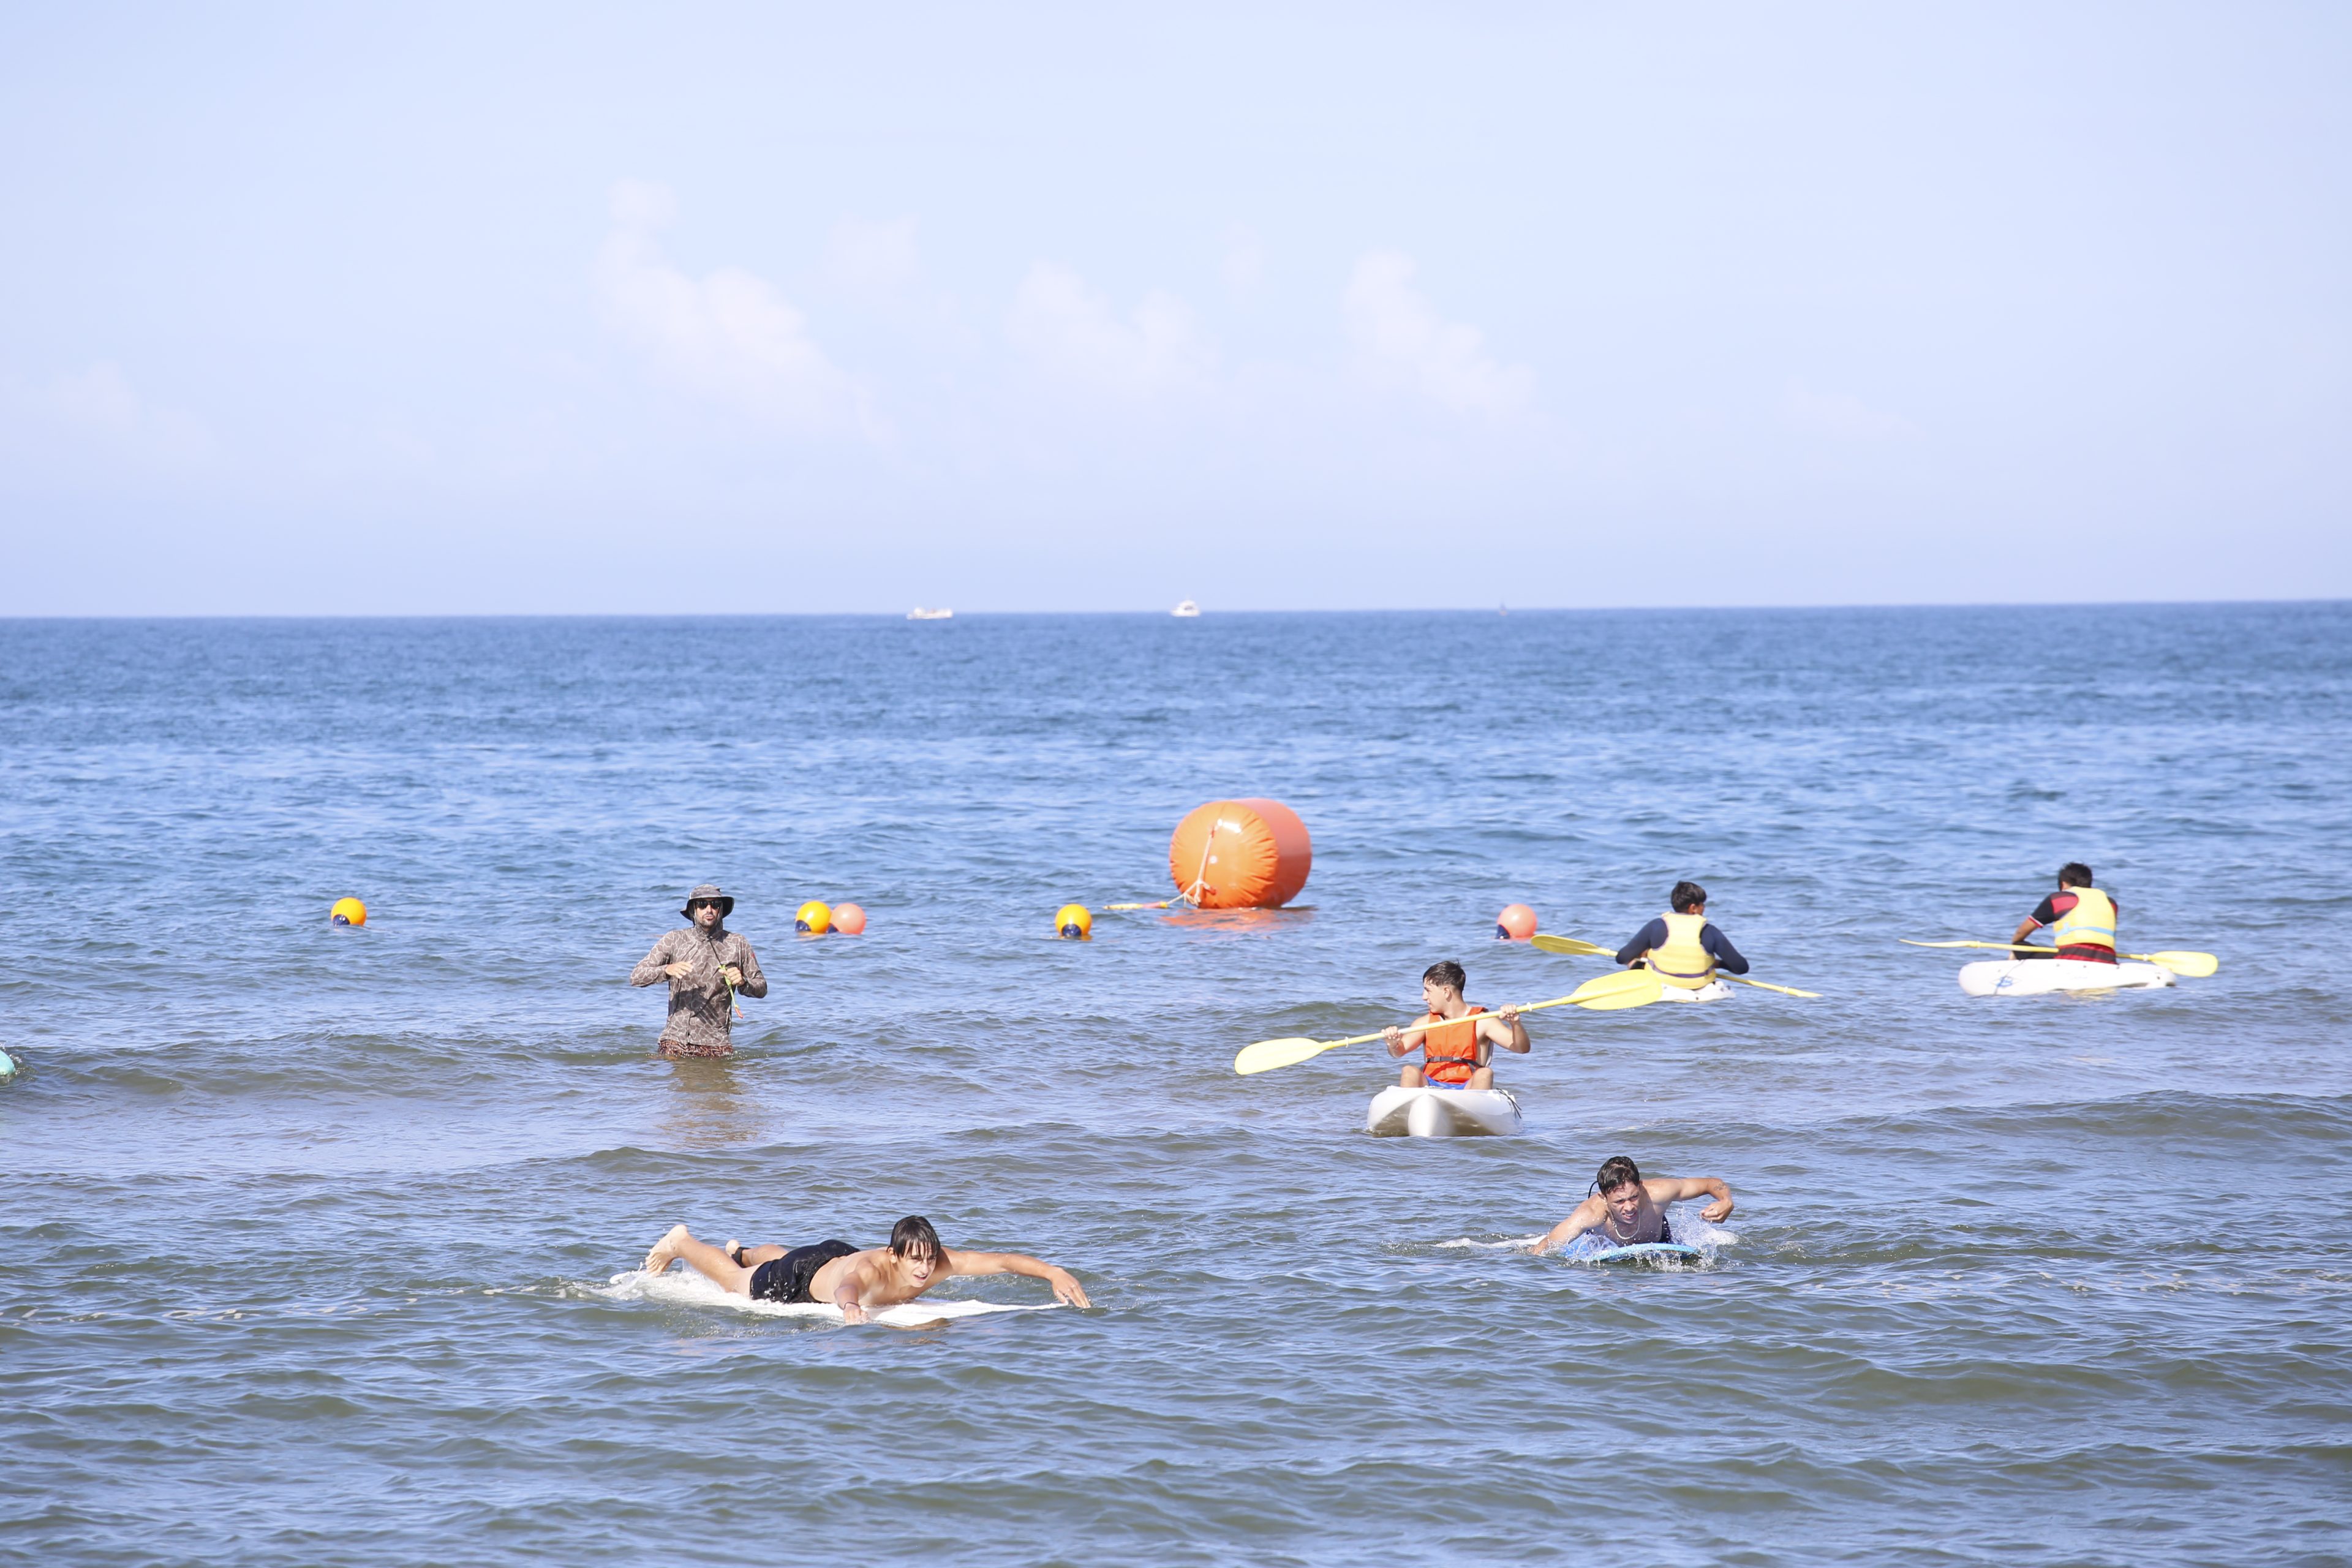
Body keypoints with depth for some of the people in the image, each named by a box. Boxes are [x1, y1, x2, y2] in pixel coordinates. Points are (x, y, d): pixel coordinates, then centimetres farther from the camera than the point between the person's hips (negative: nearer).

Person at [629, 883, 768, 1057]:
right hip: (677, 1039, -1)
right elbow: (636, 977, -3)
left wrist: (743, 983, -12)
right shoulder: (674, 940, 2)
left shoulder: (737, 945, 5)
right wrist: (667, 970, -22)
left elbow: (761, 988, 11)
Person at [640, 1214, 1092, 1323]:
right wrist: (850, 1305, -94)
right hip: (806, 1276, -6)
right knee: (740, 1284, 24)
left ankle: (745, 1251, 72)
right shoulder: (873, 1268, -49)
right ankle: (680, 1243, 51)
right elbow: (846, 1284, -71)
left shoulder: (942, 1265, -35)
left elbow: (1004, 1261, -38)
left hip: (841, 1256, 6)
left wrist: (1055, 1274, -51)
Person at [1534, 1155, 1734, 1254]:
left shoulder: (1656, 1193, -44)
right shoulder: (1592, 1214, -47)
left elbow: (1712, 1184, -31)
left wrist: (1726, 1203, -51)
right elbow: (1540, 1251, -44)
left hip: (1658, 1241, 1)